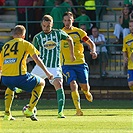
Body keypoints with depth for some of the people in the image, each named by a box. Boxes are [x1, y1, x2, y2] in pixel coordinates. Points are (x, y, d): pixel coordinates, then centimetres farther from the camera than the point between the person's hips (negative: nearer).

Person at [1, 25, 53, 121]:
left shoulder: (6, 45, 22)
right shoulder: (25, 44, 10)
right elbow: (37, 59, 5)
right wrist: (47, 72, 12)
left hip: (5, 78, 5)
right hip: (19, 76, -5)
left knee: (11, 87, 41)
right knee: (41, 83, 21)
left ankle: (7, 113, 26)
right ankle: (30, 110, 10)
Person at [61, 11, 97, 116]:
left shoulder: (79, 32, 1)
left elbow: (91, 43, 8)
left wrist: (93, 51, -11)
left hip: (80, 63, 1)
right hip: (67, 64, -1)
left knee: (84, 86, 4)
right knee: (73, 85, -18)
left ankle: (87, 93, 43)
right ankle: (78, 109, -16)